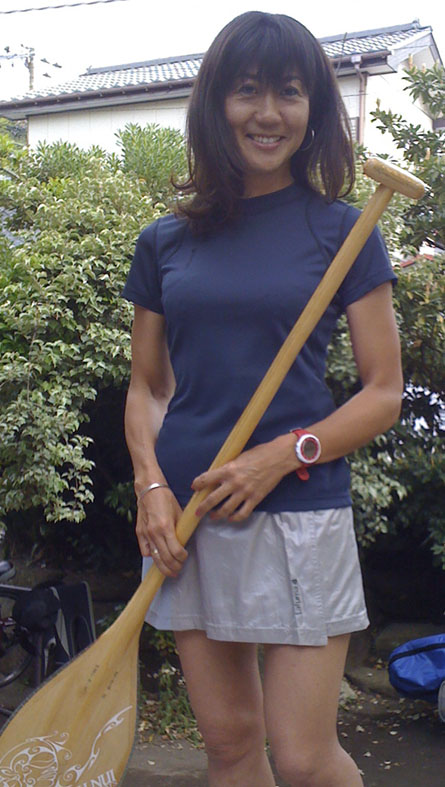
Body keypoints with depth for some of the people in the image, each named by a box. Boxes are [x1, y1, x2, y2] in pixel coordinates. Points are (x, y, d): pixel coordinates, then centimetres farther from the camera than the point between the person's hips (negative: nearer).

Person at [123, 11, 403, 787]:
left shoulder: (342, 230, 0)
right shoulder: (166, 242, 8)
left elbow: (384, 393, -1)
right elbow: (147, 387, 13)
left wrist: (284, 454, -15)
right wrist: (151, 483, -5)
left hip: (298, 512, -3)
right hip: (185, 518, 3)